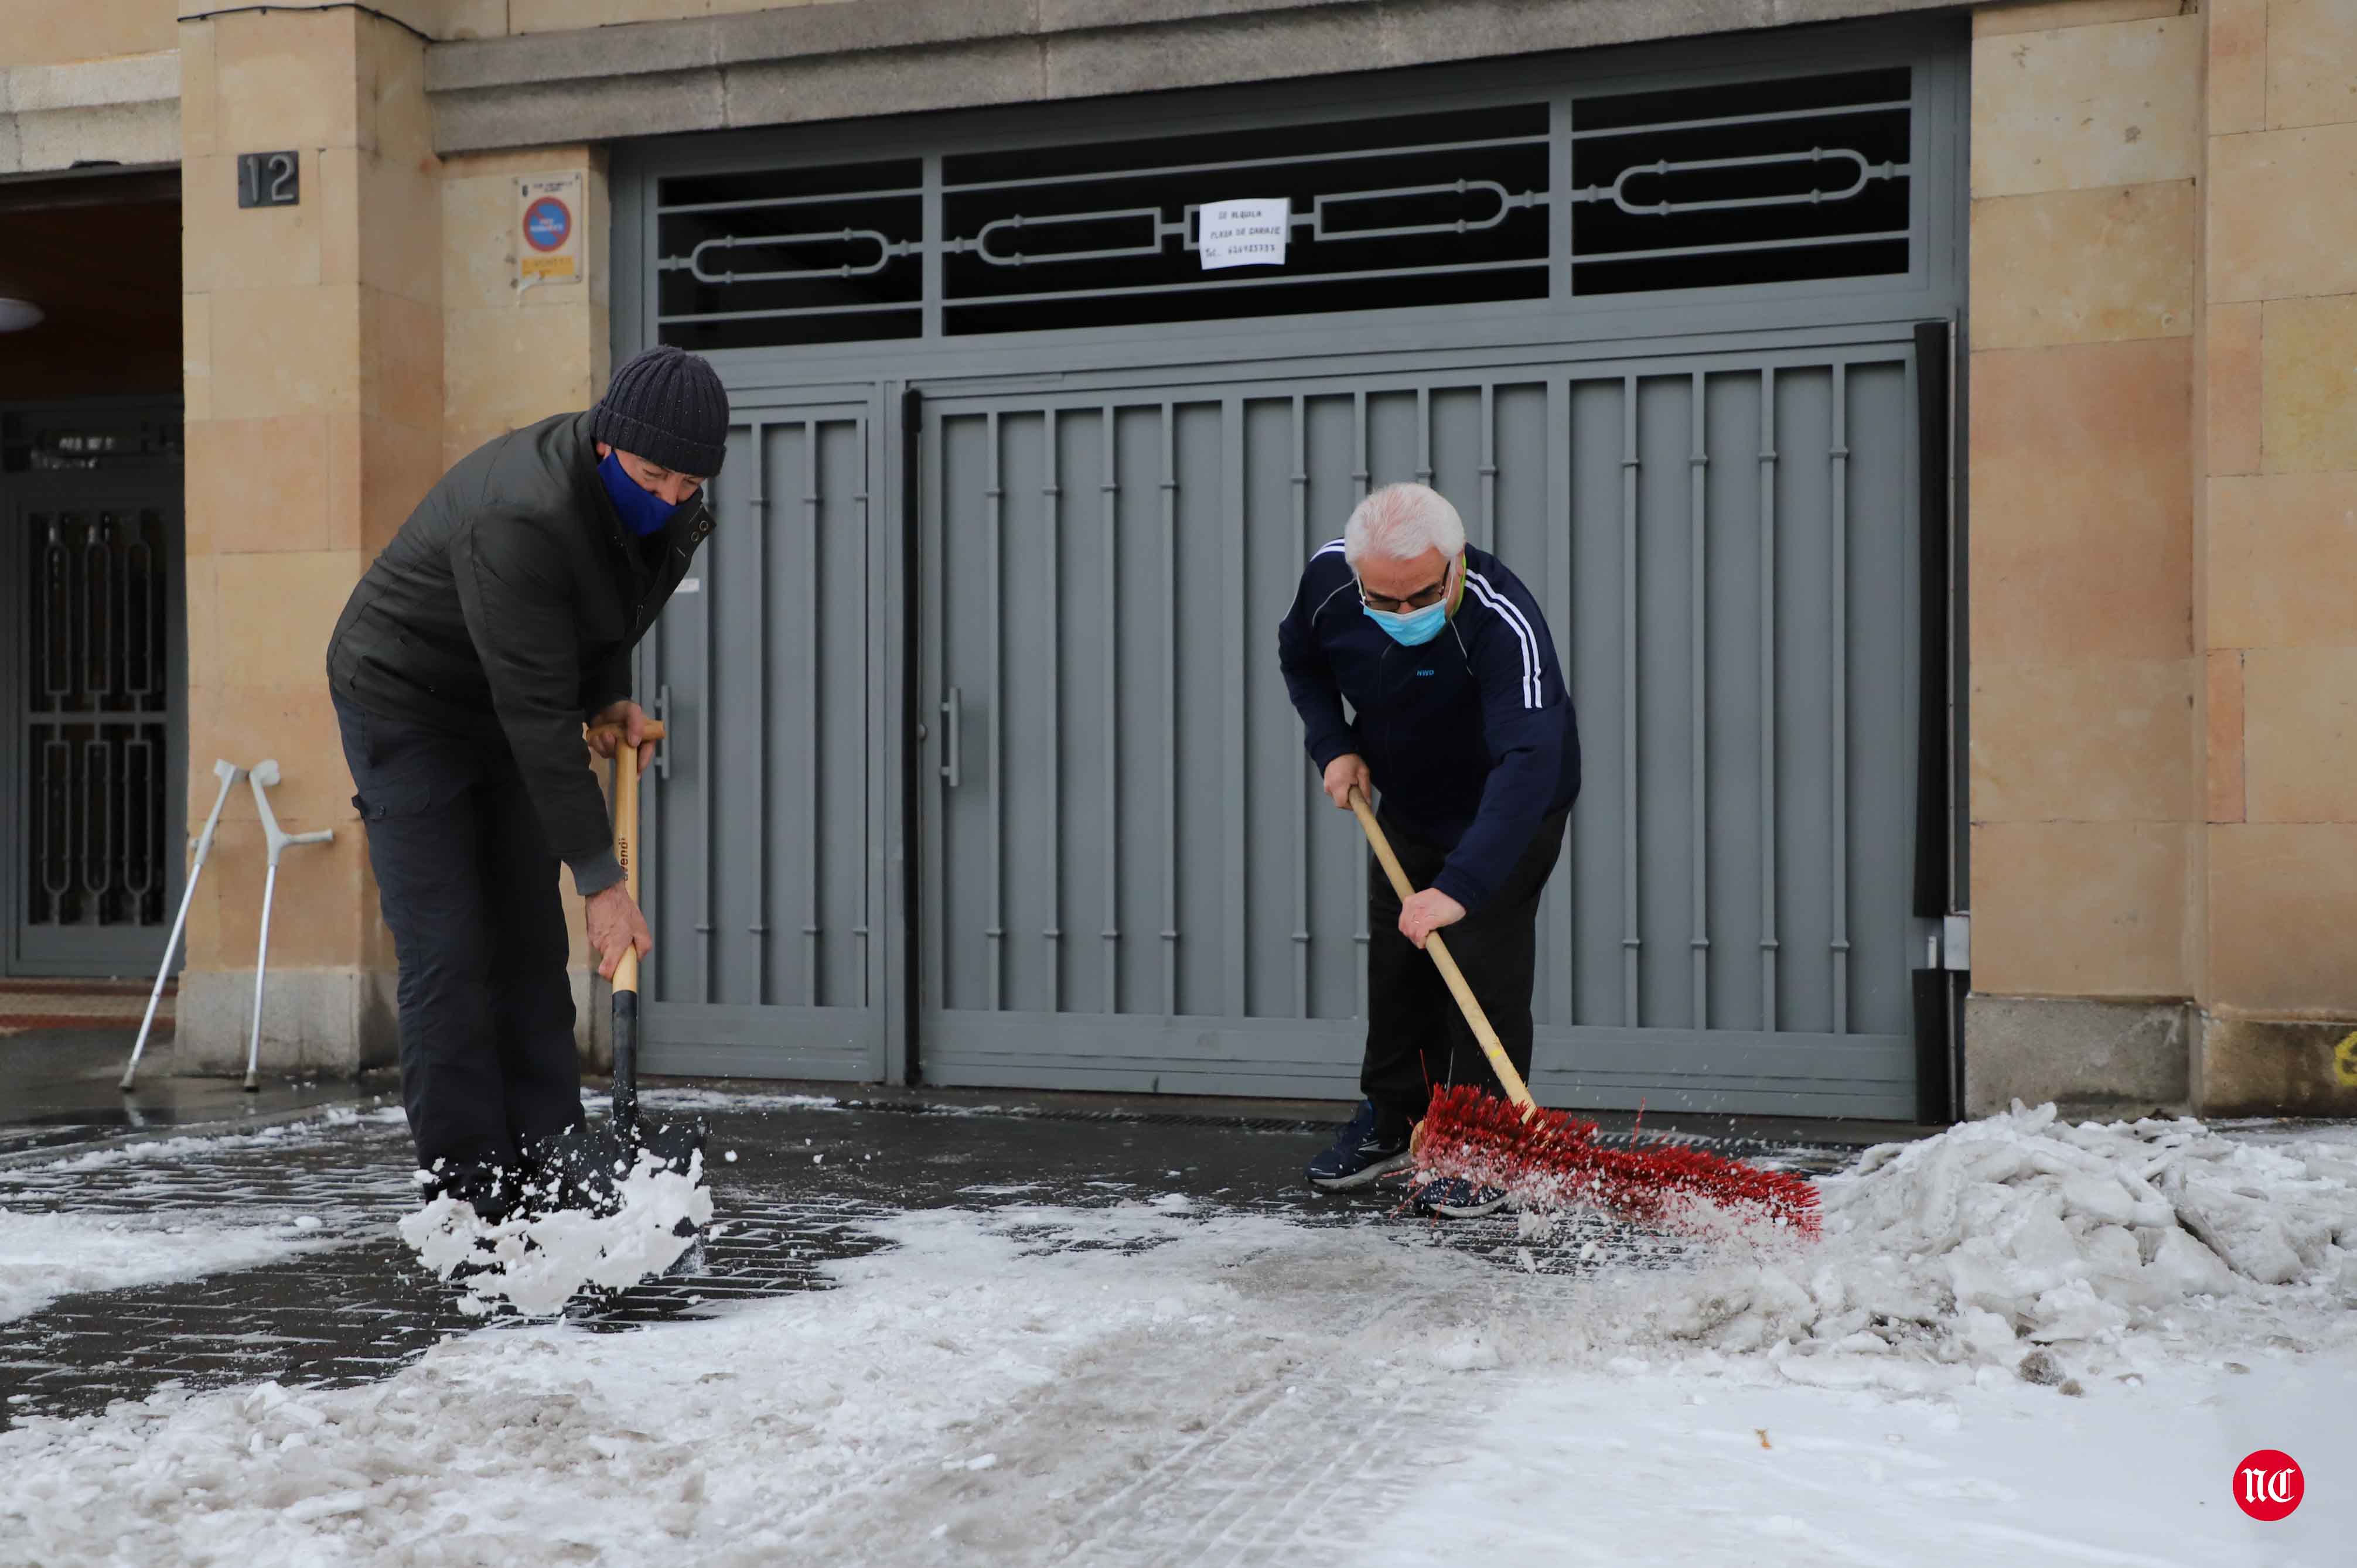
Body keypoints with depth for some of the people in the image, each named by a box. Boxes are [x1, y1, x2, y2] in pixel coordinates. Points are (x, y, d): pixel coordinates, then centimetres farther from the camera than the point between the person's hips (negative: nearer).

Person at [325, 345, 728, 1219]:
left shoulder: (659, 504, -10)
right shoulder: (521, 520, -36)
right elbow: (536, 712, -36)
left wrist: (608, 700, -5)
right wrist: (599, 879, -35)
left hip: (508, 711, 8)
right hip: (408, 709, -8)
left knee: (532, 944, 6)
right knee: (448, 957, -10)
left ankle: (547, 1173, 12)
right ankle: (467, 1194, -4)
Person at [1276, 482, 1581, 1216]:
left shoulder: (1502, 623, -40)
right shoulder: (1329, 577, -22)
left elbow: (1528, 762, -49)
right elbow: (1300, 657, 3)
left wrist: (1461, 885, -58)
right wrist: (1333, 745, -12)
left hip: (1508, 813, -5)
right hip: (1408, 802, 6)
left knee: (1483, 968, -9)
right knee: (1395, 962, 12)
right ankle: (1392, 1122, 30)